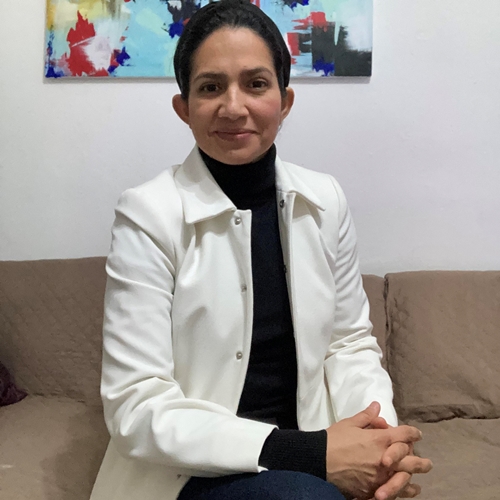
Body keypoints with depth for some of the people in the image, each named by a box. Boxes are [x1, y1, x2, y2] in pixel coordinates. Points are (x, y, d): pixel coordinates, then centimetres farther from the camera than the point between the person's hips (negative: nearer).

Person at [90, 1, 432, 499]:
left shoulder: (325, 201, 0)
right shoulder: (148, 213, -13)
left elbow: (349, 342, 7)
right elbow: (137, 408, -16)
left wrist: (381, 439, -14)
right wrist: (311, 454, -23)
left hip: (310, 450, 5)